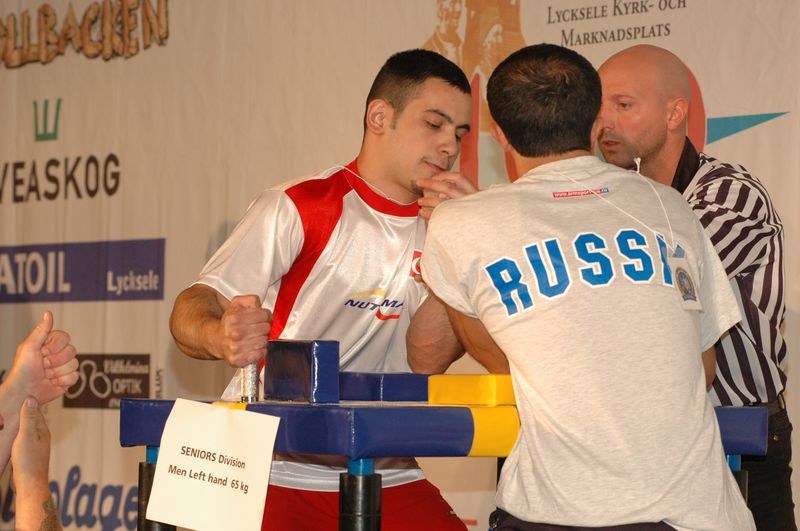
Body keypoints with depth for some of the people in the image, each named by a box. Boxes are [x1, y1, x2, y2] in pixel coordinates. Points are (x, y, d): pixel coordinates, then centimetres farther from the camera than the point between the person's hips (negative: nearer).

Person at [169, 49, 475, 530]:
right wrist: (219, 337, -36)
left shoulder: (434, 231, 7)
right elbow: (194, 308, -13)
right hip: (273, 472, -4)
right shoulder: (299, 207, -6)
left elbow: (427, 353, -6)